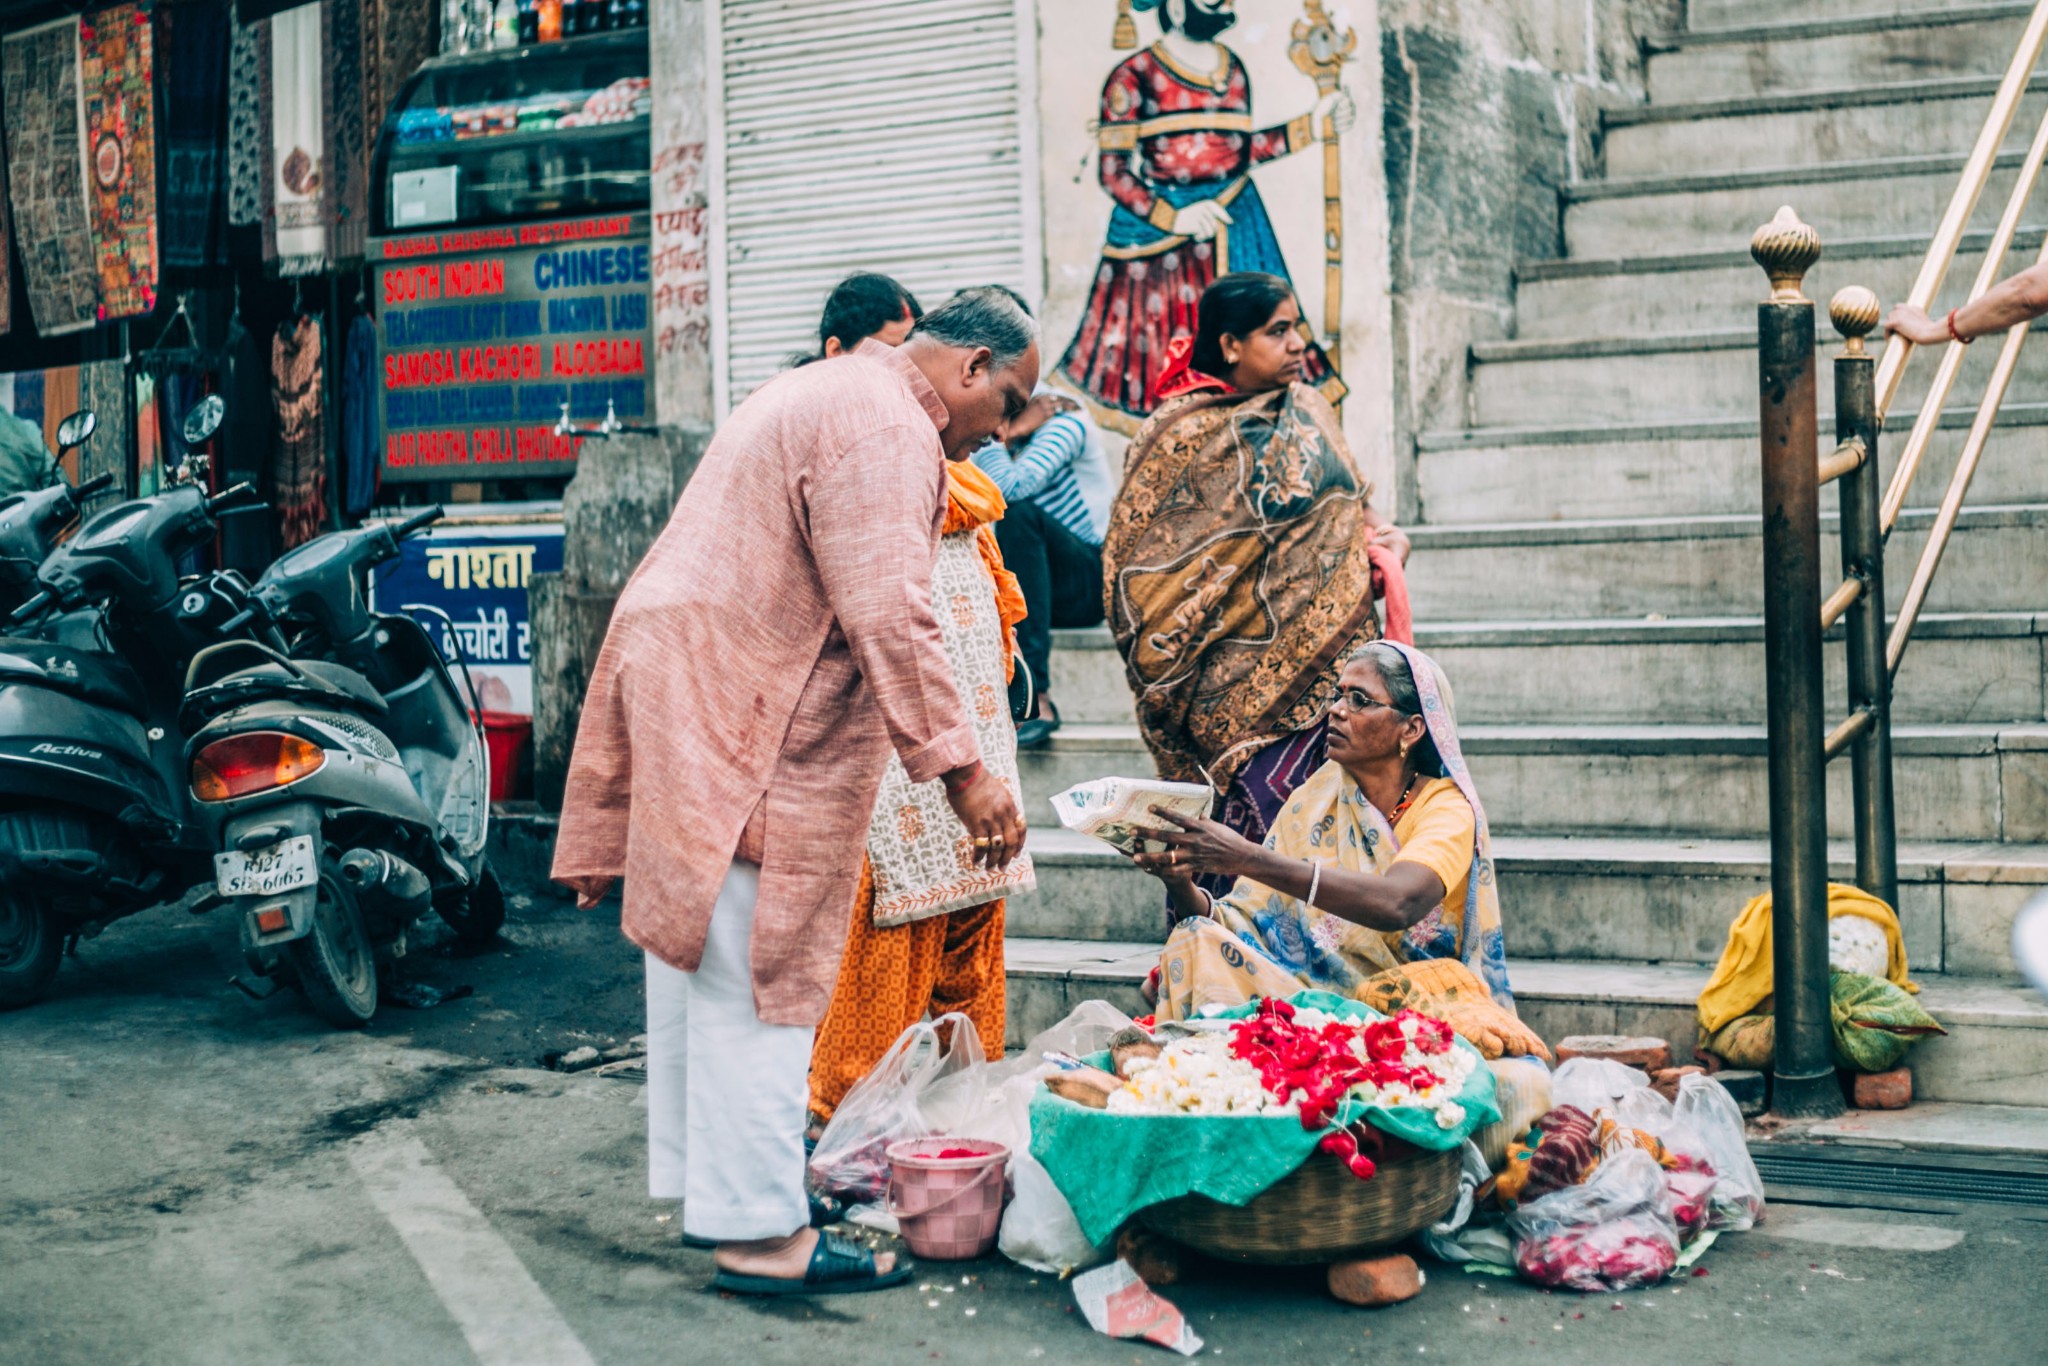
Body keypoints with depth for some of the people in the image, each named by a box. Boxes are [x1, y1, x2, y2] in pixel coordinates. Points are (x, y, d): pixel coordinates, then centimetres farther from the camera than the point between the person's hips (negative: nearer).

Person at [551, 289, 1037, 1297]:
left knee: (694, 960, 17)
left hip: (672, 692, 11)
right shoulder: (886, 427, -12)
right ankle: (760, 1230, 0)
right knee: (756, 977, -6)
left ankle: (703, 1182, 28)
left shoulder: (811, 396, 23)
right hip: (741, 731, -11)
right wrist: (960, 770, -21)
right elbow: (887, 617, -23)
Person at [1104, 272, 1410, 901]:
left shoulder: (1307, 410, 14)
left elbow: (1352, 507, 23)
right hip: (1244, 675, -6)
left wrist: (1388, 539, 1)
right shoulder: (1185, 436, -5)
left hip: (1326, 656, 6)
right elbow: (1139, 556, -2)